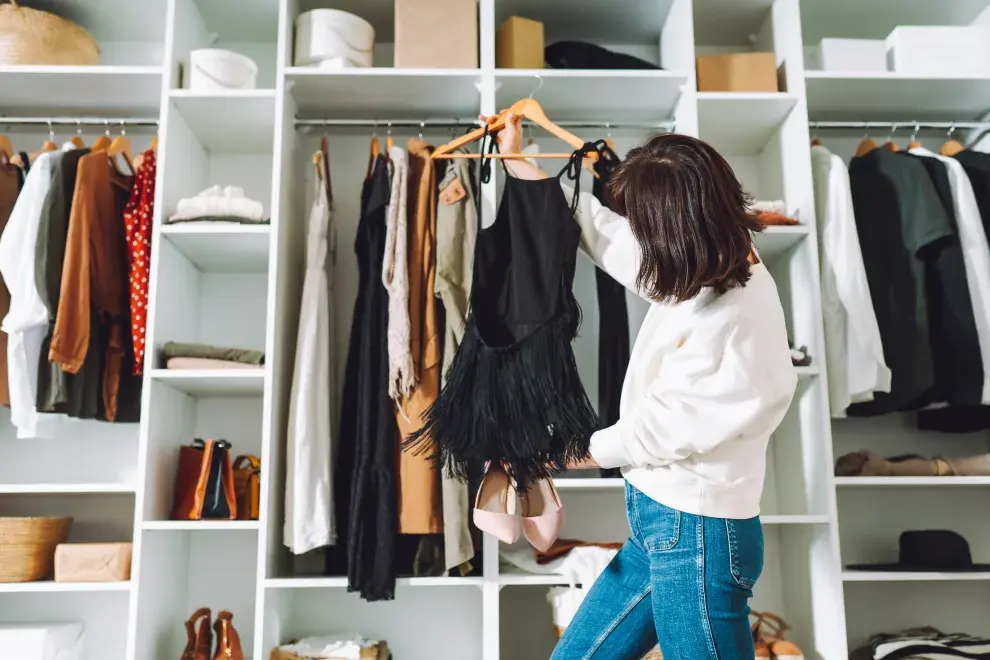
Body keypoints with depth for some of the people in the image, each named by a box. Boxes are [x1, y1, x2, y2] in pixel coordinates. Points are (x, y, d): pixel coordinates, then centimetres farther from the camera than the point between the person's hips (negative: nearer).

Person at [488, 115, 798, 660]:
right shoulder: (707, 274, 2)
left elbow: (661, 430, -18)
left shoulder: (732, 319, -25)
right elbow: (600, 228, 12)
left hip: (695, 533, -9)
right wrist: (516, 161, 19)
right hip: (659, 525, 9)